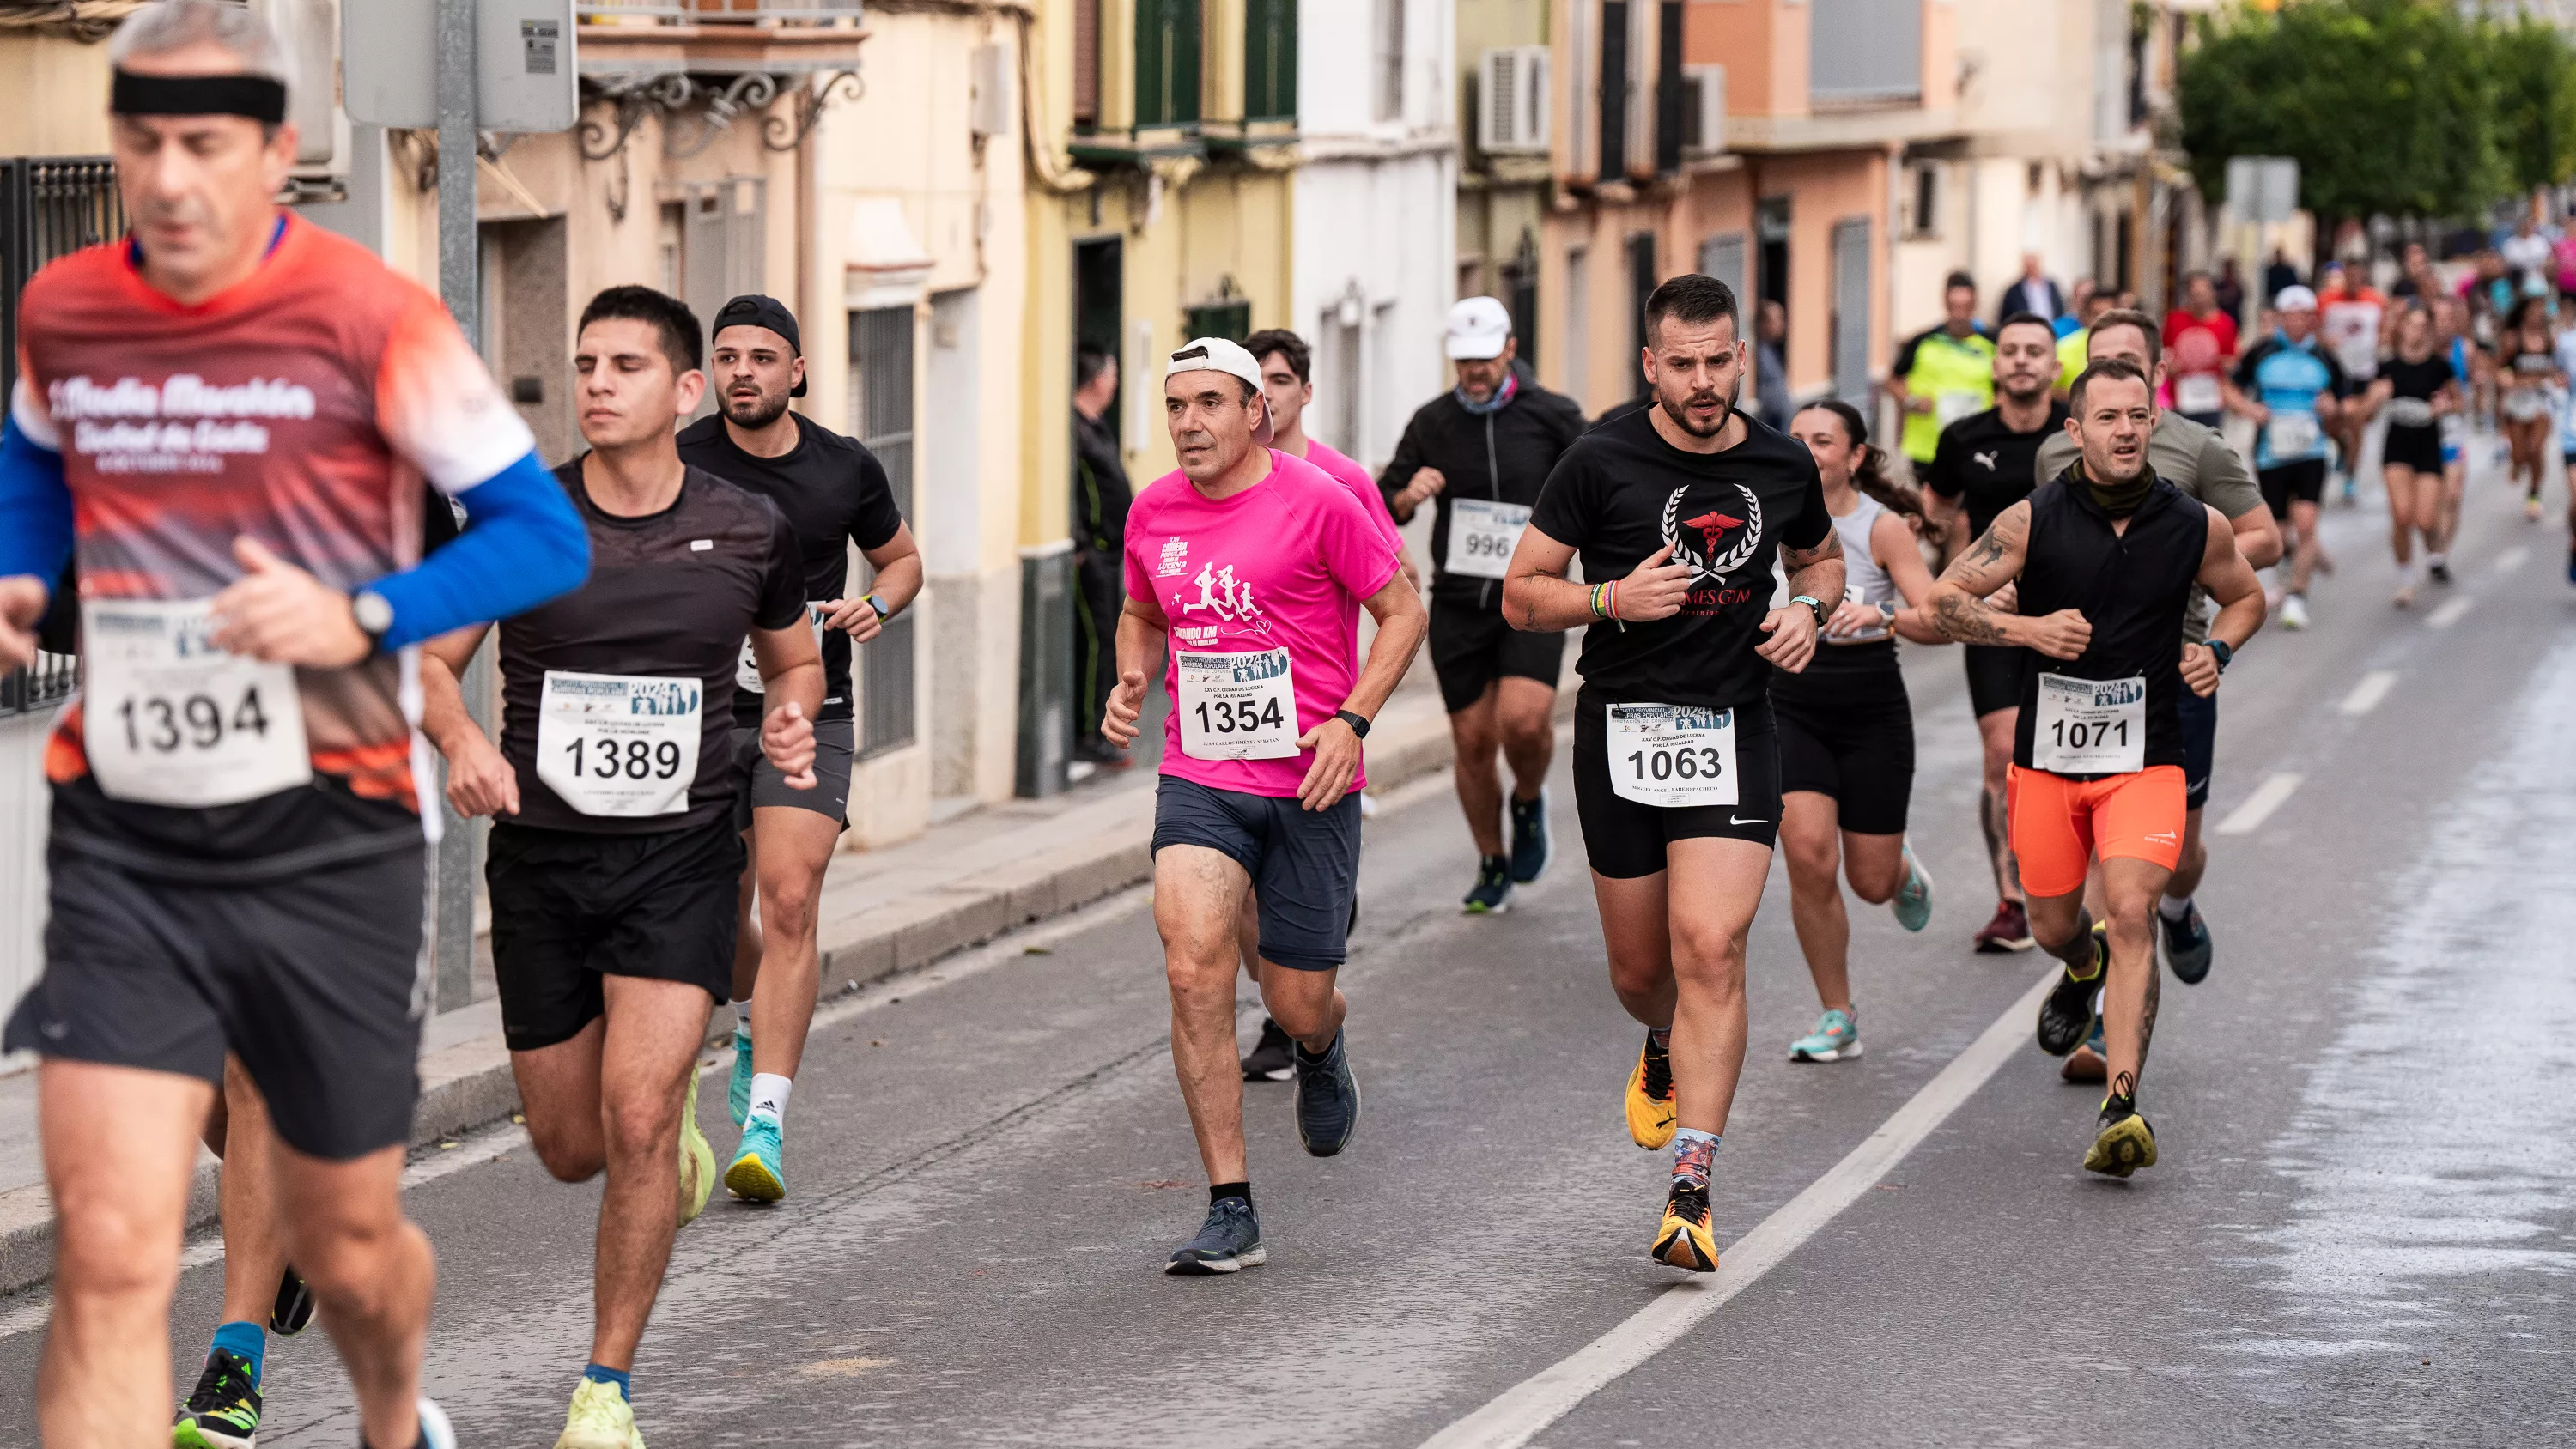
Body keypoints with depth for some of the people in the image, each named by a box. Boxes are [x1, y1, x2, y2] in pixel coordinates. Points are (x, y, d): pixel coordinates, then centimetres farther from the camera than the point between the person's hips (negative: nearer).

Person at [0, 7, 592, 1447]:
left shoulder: (369, 316, -11)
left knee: (344, 1249, 14)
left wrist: (362, 618, -23)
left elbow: (546, 533, -9)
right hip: (123, 848, 2)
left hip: (330, 848, -2)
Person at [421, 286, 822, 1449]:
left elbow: (793, 657, 17)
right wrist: (462, 740, -18)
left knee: (636, 1123, -16)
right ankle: (675, 1106, 48)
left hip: (680, 859, -1)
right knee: (570, 1148, 9)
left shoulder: (750, 530, -1)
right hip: (540, 860, 1)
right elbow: (428, 660, 3)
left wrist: (790, 719, -5)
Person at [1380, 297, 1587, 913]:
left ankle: (1529, 803, 11)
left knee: (1523, 719, -22)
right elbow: (1384, 507, 9)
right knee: (1473, 740, 4)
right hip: (1458, 602, 3)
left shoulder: (1552, 416, -3)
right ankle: (1492, 868, 23)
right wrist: (1409, 496, -12)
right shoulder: (1433, 422, 4)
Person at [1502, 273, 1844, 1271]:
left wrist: (1808, 609, 1)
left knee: (1711, 950, -15)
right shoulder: (1602, 462, -6)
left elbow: (1820, 556, 23)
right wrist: (1614, 598, -19)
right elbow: (1521, 594, -1)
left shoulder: (1783, 467, 2)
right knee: (1640, 970, 10)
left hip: (1733, 731, 0)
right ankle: (1664, 1053, 48)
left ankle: (1691, 1190, -16)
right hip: (1621, 731, 0)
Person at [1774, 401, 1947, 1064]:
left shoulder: (1883, 528, -10)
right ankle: (1837, 1020, -2)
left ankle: (1902, 868, 44)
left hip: (1872, 711, -2)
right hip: (1793, 708, 2)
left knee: (1872, 883, 3)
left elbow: (1941, 623, -18)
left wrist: (1882, 616, -33)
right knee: (1809, 858, -17)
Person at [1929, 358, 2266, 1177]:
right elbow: (1946, 600, -1)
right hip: (2047, 755, 1)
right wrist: (2030, 629, -16)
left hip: (2145, 756, -1)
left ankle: (2122, 1106, -24)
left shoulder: (2197, 527, -2)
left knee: (2130, 914, -19)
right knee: (2052, 926, 14)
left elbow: (2245, 597, 18)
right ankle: (2084, 971, 53)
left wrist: (2217, 650, -2)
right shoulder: (2033, 521, -6)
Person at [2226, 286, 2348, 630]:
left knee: (2305, 524, -16)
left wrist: (2332, 409, -10)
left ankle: (2296, 598, -9)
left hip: (2310, 452, 0)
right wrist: (2249, 409, -10)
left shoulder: (2325, 360, 5)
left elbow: (2339, 405, 13)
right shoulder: (2260, 354, 2)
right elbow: (2232, 392, 9)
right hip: (2270, 455, 1)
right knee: (2277, 531, 6)